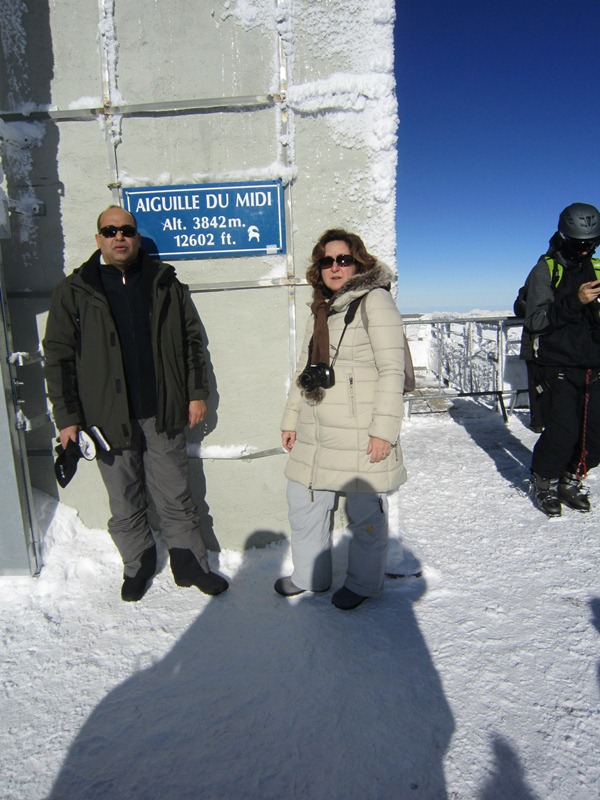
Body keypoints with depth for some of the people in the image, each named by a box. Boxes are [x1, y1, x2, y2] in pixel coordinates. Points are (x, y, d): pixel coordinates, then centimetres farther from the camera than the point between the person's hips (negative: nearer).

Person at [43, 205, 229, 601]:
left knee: (177, 498, 11)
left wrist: (197, 393, 4)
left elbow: (191, 340, 10)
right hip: (109, 418, 0)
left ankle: (191, 565, 29)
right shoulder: (74, 291, 2)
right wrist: (67, 417, -3)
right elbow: (58, 357, 2)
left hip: (163, 414, 1)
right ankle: (138, 565, 36)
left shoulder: (165, 283, 7)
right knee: (125, 506, 13)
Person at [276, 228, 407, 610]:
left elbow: (392, 369, -13)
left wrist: (384, 429, -18)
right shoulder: (321, 309, 17)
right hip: (315, 433, 8)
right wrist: (291, 419, 17)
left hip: (360, 434, -8)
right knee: (302, 502, 16)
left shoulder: (374, 300, -6)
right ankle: (309, 575, 37)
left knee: (365, 513, 4)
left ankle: (364, 583, 29)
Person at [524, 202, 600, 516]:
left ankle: (572, 479, 25)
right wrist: (575, 301, -22)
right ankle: (543, 482, 14)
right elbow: (535, 321, -13)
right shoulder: (545, 270, -1)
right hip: (557, 369, -5)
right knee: (563, 432, -10)